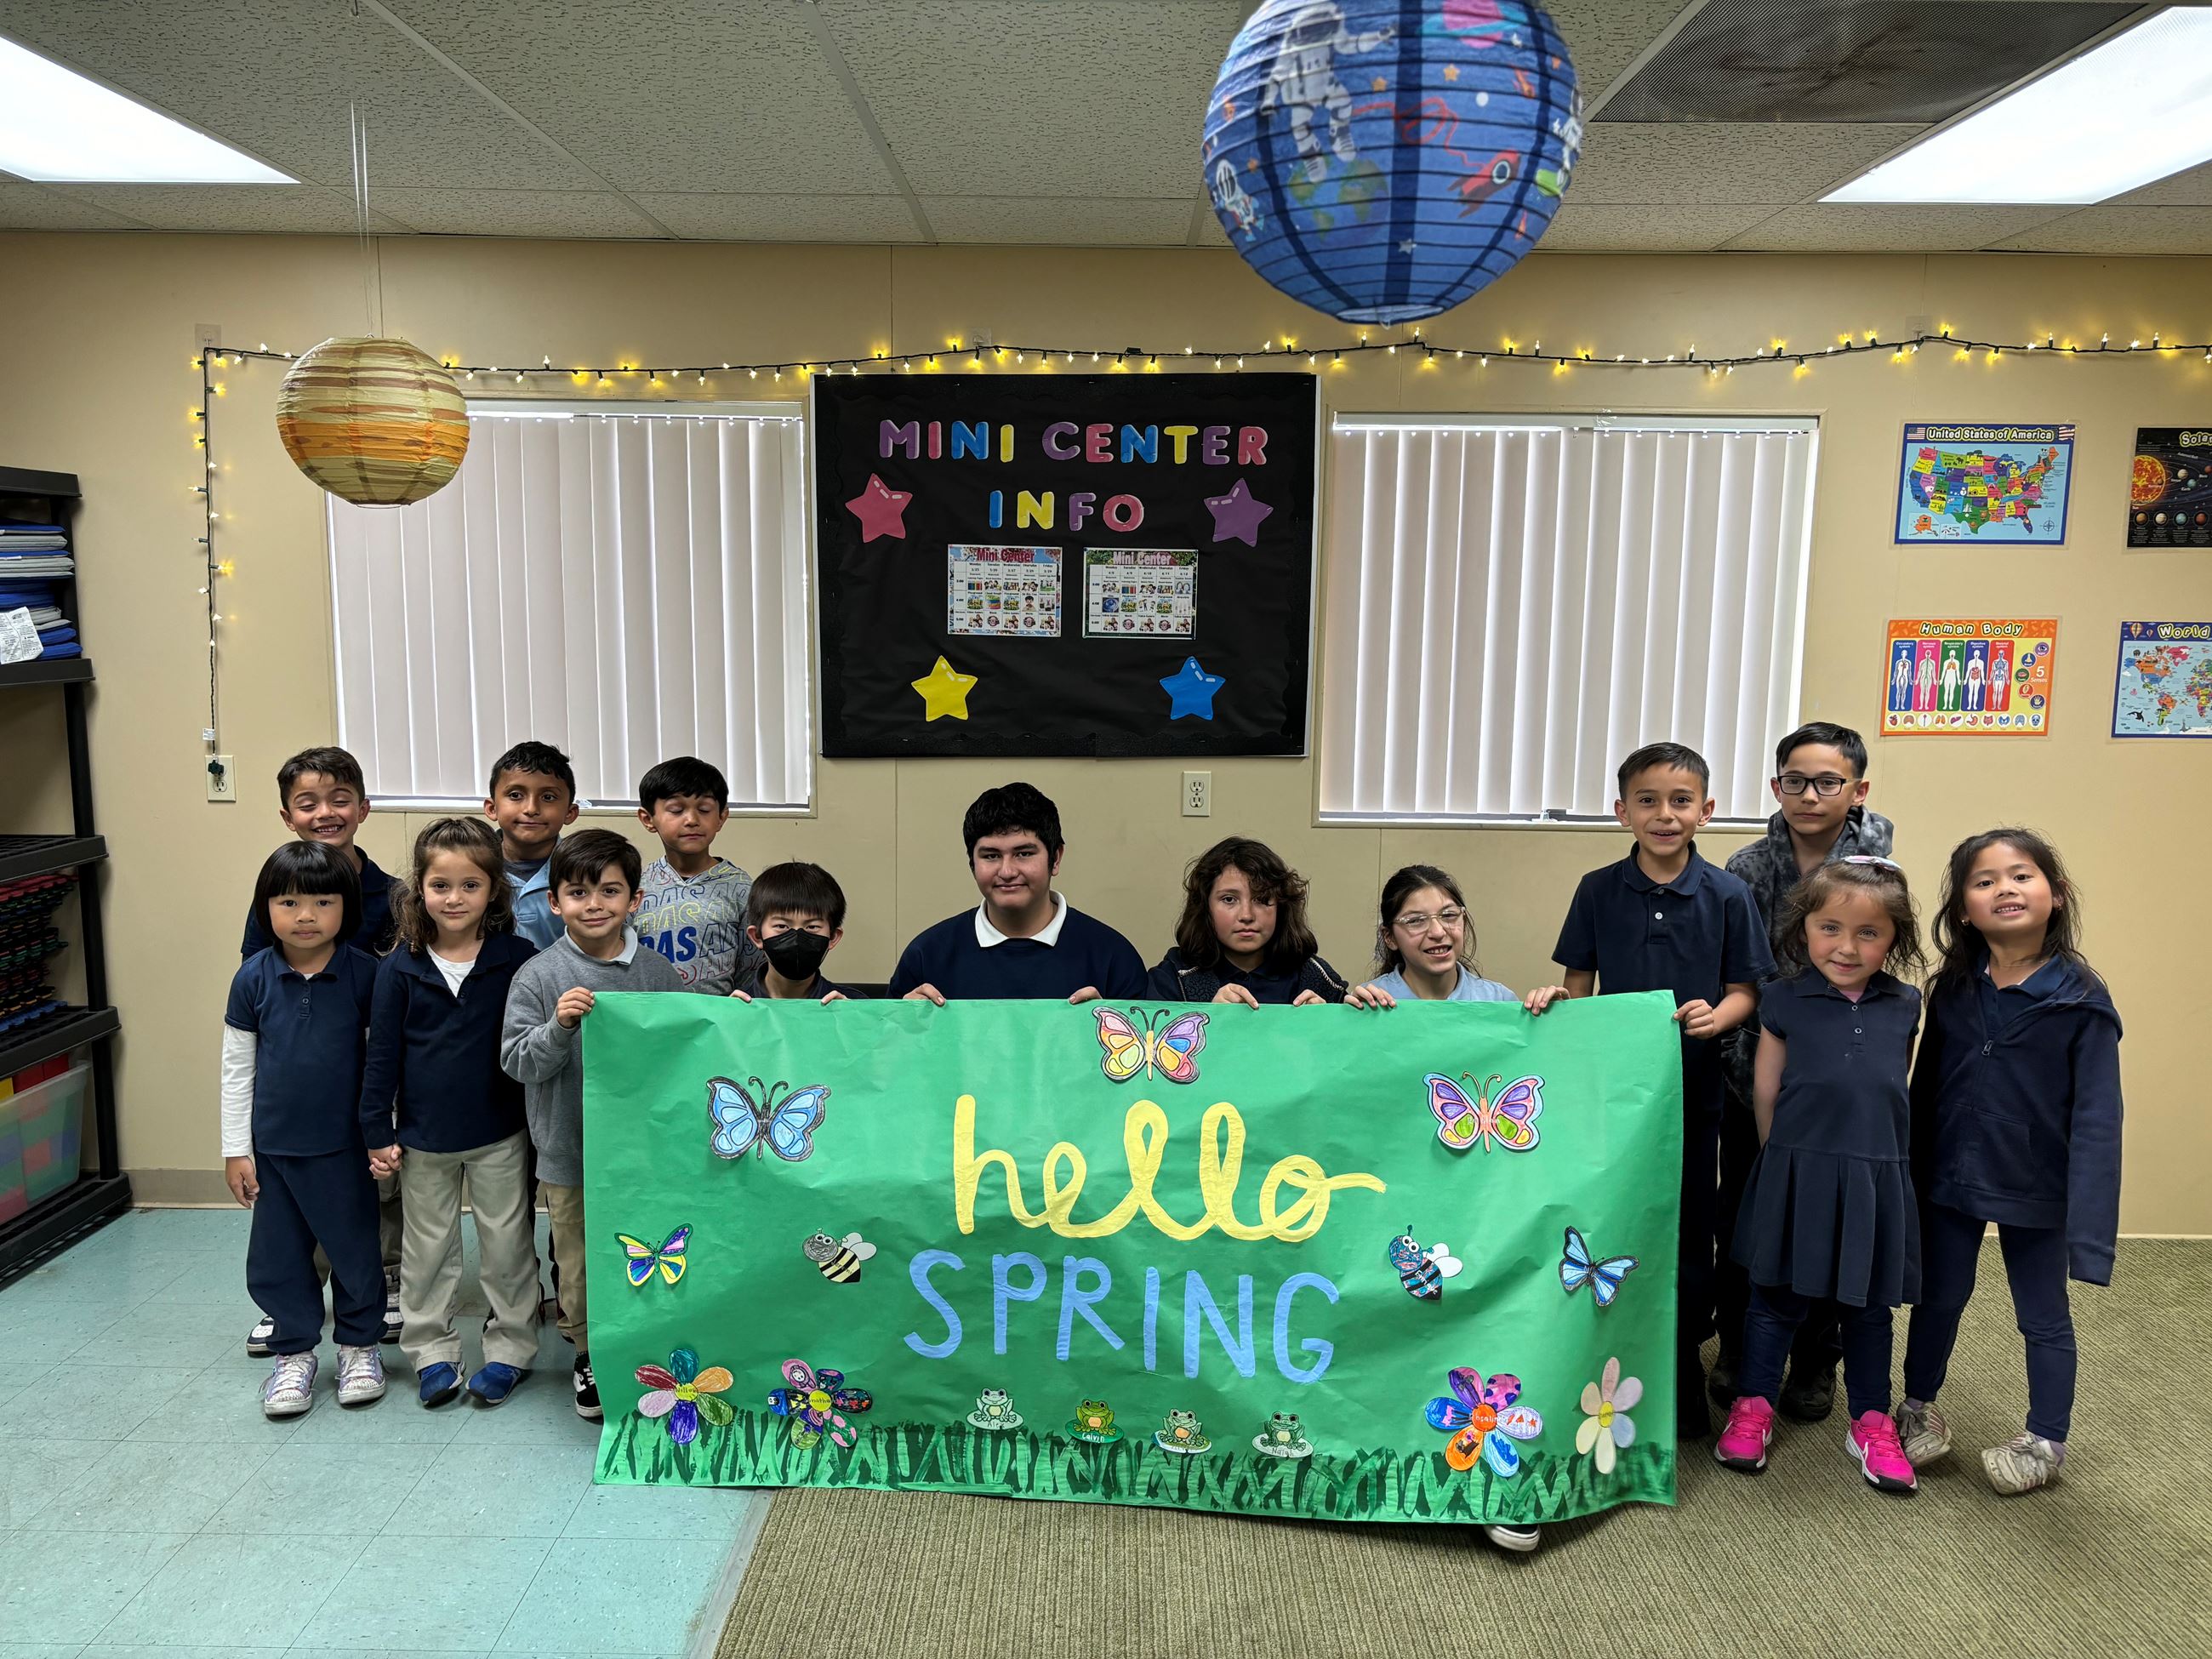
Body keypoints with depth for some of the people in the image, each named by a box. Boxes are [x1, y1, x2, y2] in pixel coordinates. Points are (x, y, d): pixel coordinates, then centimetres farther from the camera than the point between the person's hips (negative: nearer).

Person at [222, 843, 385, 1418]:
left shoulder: (363, 974, -9)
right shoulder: (254, 978, -5)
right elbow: (236, 1068, 2)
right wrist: (236, 1149, 2)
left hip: (344, 1143, -1)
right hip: (272, 1144, 2)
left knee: (354, 1247, 8)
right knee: (277, 1255, 10)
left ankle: (359, 1345, 29)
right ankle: (294, 1352, 30)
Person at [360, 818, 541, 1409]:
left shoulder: (518, 959, -10)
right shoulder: (401, 968, -6)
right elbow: (381, 1052, 0)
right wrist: (377, 1131, 0)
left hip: (500, 1134, -1)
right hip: (424, 1136, 1)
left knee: (507, 1244, 10)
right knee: (428, 1249, 15)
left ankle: (510, 1347, 25)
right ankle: (430, 1350, 30)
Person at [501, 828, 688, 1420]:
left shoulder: (658, 971, -1)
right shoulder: (539, 976, -7)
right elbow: (518, 1062, -9)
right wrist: (559, 1026, -24)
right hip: (569, 1152, -1)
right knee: (581, 1263, 12)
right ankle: (591, 1356, 32)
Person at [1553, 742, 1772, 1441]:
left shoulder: (1726, 895, -4)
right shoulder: (1599, 891, -1)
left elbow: (1745, 989, -1)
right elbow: (1579, 983, 5)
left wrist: (1716, 1015, -21)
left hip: (1692, 1090, -1)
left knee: (1688, 1240, 9)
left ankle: (1682, 1384, 26)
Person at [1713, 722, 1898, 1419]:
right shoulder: (1746, 870, -3)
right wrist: (1739, 1063, -11)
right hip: (1755, 1074, 1)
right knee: (1738, 1217, 11)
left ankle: (1816, 1359, 30)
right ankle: (1737, 1349, 29)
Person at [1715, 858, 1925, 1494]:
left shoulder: (1904, 1007, 1)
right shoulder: (1785, 999, -6)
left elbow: (1896, 1090, 11)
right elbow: (1766, 1090, 1)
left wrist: (1869, 1148, 10)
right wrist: (1791, 1156, 6)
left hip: (1876, 1177, 2)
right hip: (1796, 1175, -2)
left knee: (1869, 1305, 14)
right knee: (1777, 1297, 10)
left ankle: (1871, 1424, 29)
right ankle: (1753, 1409, 25)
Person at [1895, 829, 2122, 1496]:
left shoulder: (2081, 999, -15)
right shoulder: (1953, 988, -4)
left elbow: (2096, 1117, -16)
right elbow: (1925, 1088, 3)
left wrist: (2088, 1225, -20)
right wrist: (1910, 1180, 5)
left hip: (2035, 1190, -3)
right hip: (1950, 1182, 3)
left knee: (2044, 1316, 15)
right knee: (1938, 1297, 18)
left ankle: (2046, 1440, 34)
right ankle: (1919, 1408, 39)